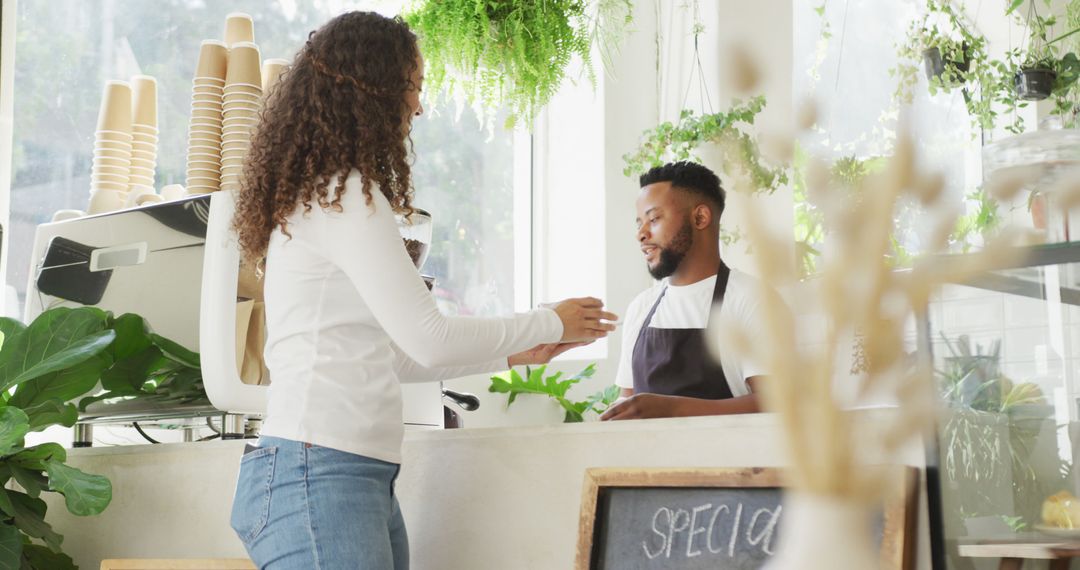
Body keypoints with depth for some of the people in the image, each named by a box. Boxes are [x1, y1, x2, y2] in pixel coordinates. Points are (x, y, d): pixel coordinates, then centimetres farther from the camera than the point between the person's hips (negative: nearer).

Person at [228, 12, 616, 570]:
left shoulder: (325, 195, 20)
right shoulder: (343, 195, -9)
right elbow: (428, 339, -12)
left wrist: (511, 354, 24)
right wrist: (549, 323, 2)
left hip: (365, 479, 10)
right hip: (320, 475, -10)